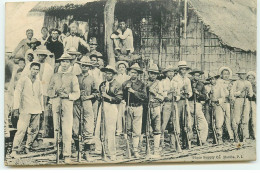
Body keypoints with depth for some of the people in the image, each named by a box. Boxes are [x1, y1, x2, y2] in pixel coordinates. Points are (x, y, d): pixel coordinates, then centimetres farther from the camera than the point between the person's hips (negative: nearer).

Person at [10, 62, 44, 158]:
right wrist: (16, 107, -11)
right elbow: (17, 93, -4)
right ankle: (15, 150, -10)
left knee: (33, 130, 6)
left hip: (36, 110, 5)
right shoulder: (23, 80, -1)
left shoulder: (38, 82, 14)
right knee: (22, 130, -13)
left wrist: (41, 108, 20)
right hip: (25, 109, -5)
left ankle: (27, 148, 19)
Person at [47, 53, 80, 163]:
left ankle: (67, 155, -9)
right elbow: (49, 91, 16)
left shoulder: (73, 77, 11)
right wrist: (56, 92, -4)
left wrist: (67, 95, -13)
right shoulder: (55, 76, 19)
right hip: (56, 104, 3)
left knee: (67, 131, -9)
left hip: (67, 104, -3)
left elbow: (77, 94, 4)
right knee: (56, 129, 1)